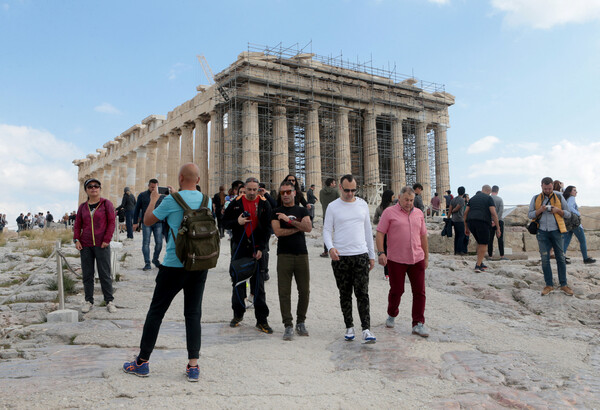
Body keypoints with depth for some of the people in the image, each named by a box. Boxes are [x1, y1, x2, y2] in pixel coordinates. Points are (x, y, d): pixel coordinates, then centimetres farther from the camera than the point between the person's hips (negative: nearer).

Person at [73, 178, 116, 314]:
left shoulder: (106, 204, 1)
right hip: (85, 246, 3)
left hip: (101, 245, -3)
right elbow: (77, 224, 13)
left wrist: (106, 240, -10)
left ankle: (109, 301, 6)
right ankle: (88, 301, 15)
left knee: (104, 273, -1)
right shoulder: (83, 207, 11)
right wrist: (76, 240, 0)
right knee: (87, 274, 6)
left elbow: (111, 222, -3)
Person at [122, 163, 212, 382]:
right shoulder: (207, 201, 3)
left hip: (175, 265, -4)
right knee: (193, 314, 8)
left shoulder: (172, 201, -10)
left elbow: (147, 220, 2)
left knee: (156, 311, 9)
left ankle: (142, 362, 19)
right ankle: (193, 366, 7)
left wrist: (154, 198, 19)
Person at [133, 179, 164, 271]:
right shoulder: (142, 196, 6)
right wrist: (135, 222, 4)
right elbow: (137, 209, 9)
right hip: (146, 223, -1)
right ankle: (147, 264, 2)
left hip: (158, 223, 1)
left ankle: (155, 259, 24)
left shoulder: (162, 196, 8)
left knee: (159, 243, 0)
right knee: (146, 243, -3)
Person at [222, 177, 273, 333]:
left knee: (258, 284, 0)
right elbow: (225, 222, 8)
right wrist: (237, 222, -13)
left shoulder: (264, 204, 1)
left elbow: (267, 228, 0)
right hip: (239, 247, 1)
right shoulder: (236, 203, 3)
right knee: (238, 281, 9)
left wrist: (261, 248, -8)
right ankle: (238, 314, 25)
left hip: (257, 249, -1)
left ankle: (261, 320, 5)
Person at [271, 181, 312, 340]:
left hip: (301, 254, 2)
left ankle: (300, 322, 19)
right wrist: (298, 227, -2)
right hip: (284, 255, -1)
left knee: (304, 291, 3)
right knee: (284, 292, -4)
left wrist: (289, 220, -10)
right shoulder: (276, 212, 9)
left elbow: (308, 228, -5)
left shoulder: (302, 210, 12)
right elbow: (278, 231, -6)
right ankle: (288, 325, 3)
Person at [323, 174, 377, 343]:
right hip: (340, 257, -1)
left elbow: (368, 230, 14)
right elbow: (327, 230, 0)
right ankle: (349, 327, 20)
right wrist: (330, 247, -20)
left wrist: (372, 255, 13)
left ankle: (366, 329, -4)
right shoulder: (333, 207, 1)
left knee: (362, 293, -5)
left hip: (361, 255, 1)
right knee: (345, 294, 8)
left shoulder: (362, 204, 9)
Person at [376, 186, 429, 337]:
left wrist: (426, 257, 18)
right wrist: (381, 253, -16)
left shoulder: (418, 213, 12)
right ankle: (392, 315, 32)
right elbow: (380, 233, -6)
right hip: (396, 260, -4)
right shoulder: (389, 212, -2)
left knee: (419, 291, 0)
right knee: (396, 290, 6)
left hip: (417, 259, 4)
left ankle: (418, 324, 7)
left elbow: (423, 236, 18)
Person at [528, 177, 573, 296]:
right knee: (545, 259, 0)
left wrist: (558, 210, -11)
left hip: (556, 231, 0)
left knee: (560, 258, 1)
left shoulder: (559, 196, 7)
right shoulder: (536, 198, 8)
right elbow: (530, 214, 7)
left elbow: (568, 214, 9)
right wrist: (540, 210, -12)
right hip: (542, 232, 0)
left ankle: (563, 285, 8)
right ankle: (549, 285, 7)